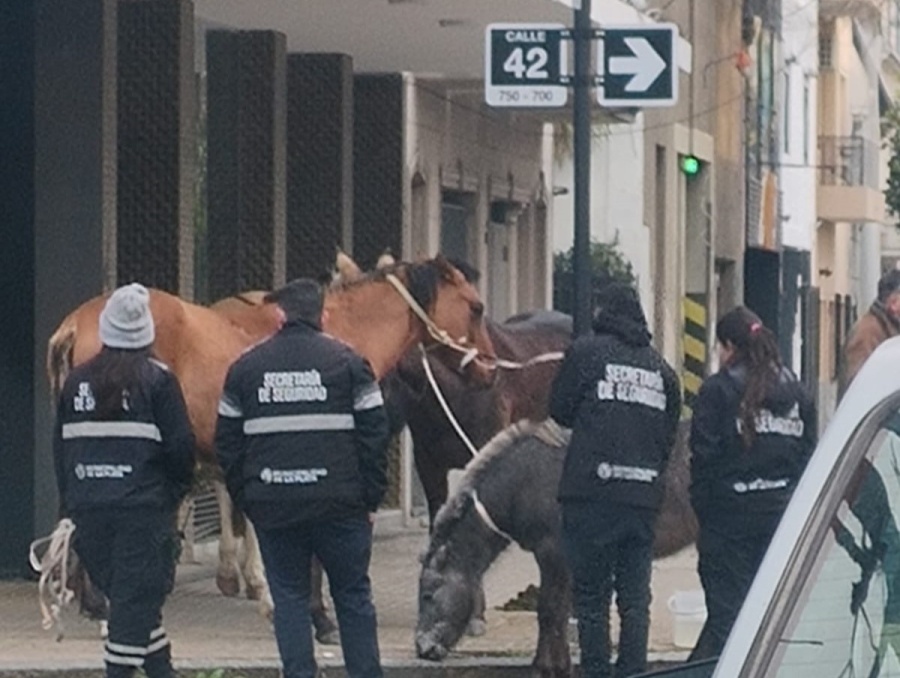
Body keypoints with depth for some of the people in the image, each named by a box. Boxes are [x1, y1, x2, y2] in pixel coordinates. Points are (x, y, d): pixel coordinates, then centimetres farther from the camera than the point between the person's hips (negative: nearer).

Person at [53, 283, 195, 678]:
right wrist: (178, 487, 10)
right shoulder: (157, 381, -7)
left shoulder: (76, 382, 6)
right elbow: (180, 445, -8)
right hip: (144, 507, -4)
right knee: (137, 597, -1)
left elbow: (61, 448, 10)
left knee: (129, 596, 14)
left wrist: (69, 507, 17)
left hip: (88, 508, 4)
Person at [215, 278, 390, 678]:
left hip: (272, 507, 1)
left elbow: (227, 444, 8)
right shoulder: (347, 363, -1)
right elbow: (375, 433, -3)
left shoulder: (244, 368, 6)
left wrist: (244, 499, 13)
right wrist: (371, 498, 3)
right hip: (339, 504, -1)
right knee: (353, 595, 8)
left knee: (289, 598, 7)